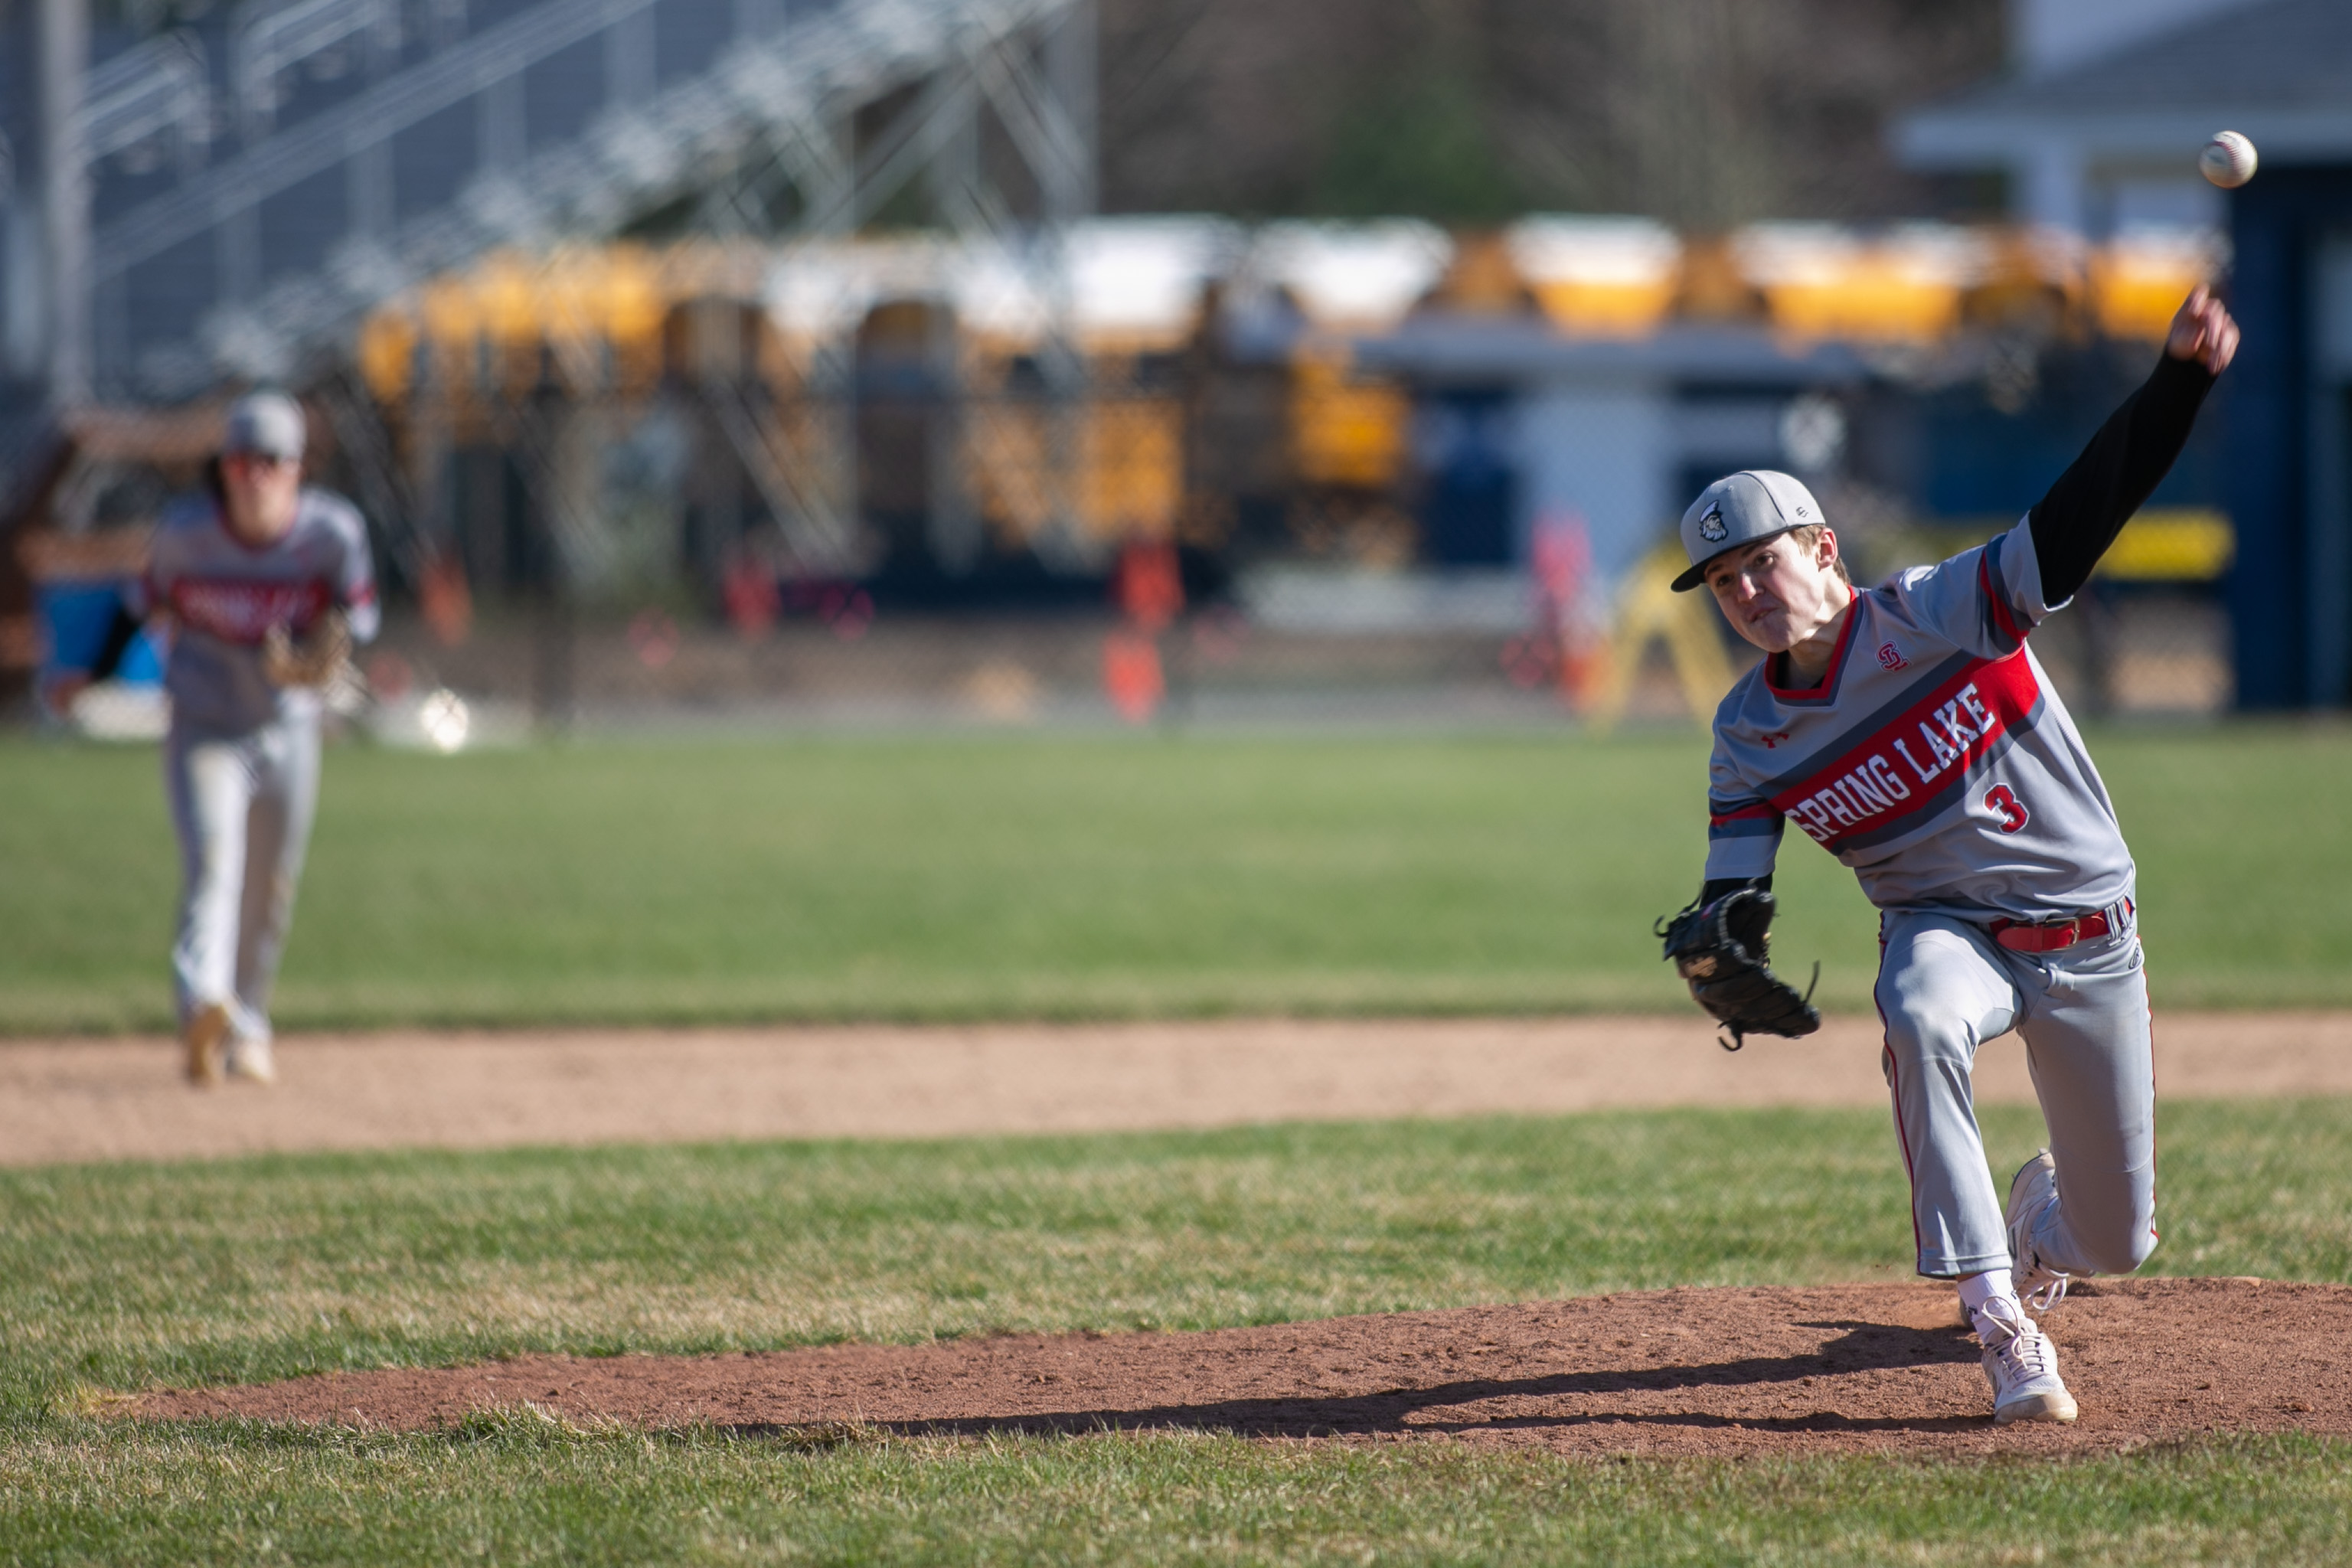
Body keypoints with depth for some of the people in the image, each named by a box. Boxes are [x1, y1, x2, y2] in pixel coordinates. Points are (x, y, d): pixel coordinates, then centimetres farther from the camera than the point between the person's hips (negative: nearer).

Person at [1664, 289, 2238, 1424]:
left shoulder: (1938, 615, -16)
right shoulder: (1750, 735, -6)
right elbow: (1734, 889, -4)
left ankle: (2041, 1211, 49)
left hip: (2088, 936, 0)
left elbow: (2093, 510, -25)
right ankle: (2002, 1329, -35)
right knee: (1922, 1021, -39)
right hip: (1947, 931, 1)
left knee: (2116, 1240, 6)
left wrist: (2179, 378, -40)